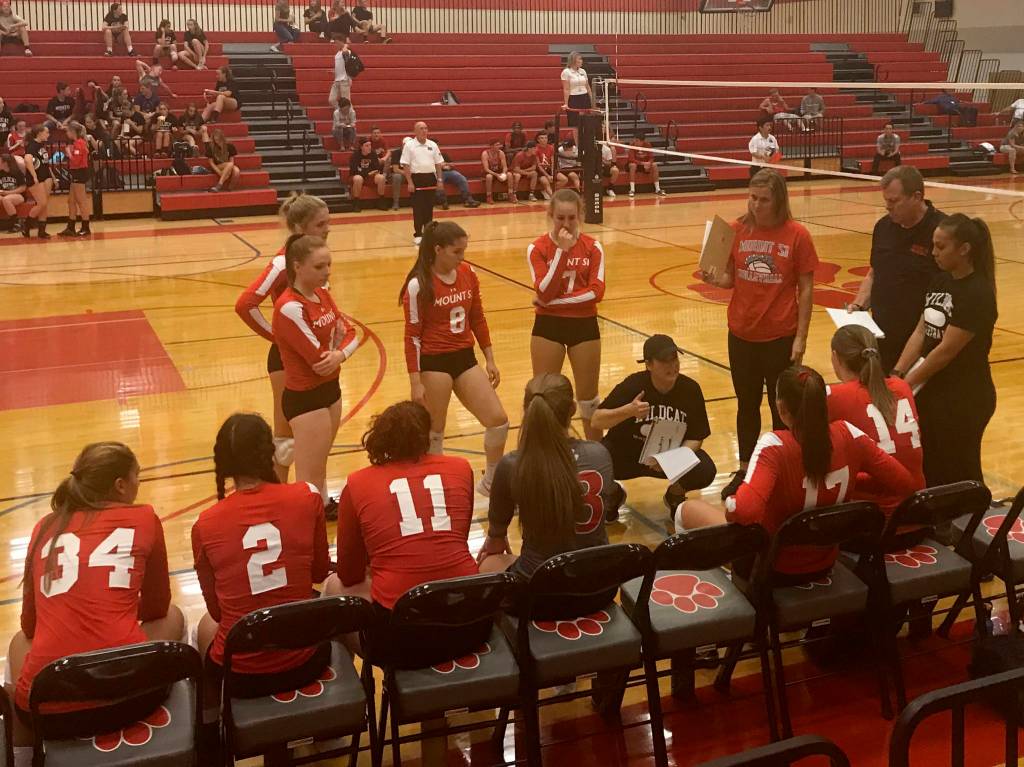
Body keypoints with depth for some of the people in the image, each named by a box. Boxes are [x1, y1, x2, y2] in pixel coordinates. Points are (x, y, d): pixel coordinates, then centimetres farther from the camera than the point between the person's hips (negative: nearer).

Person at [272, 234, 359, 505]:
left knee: (320, 467, 23)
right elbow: (318, 360, -23)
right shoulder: (290, 307, -23)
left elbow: (350, 335, 4)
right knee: (309, 480, -5)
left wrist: (339, 354, -17)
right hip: (305, 398, -9)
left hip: (330, 390, 9)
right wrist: (337, 340, -4)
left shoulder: (321, 294, 4)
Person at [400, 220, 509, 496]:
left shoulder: (467, 273, 2)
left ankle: (491, 481, 25)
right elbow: (412, 336, -12)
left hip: (465, 358, 6)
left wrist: (490, 359, 13)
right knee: (434, 434, 5)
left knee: (498, 420, 5)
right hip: (434, 363, -6)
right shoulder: (419, 285, -15)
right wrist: (415, 383, -14)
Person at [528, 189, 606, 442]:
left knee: (588, 398, 12)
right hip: (548, 326, -1)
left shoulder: (592, 247, -3)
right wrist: (561, 250, -22)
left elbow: (597, 292, -12)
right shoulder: (538, 248, -7)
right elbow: (544, 293, -18)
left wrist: (556, 300, -19)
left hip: (585, 326, 1)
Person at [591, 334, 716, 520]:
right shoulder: (632, 385, -20)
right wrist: (628, 410, -40)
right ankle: (613, 494, 8)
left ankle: (675, 493, 11)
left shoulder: (690, 389, -13)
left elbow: (696, 437, -8)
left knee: (706, 472, -28)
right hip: (626, 453, -1)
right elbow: (595, 421, -22)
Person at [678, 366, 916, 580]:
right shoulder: (848, 435, -16)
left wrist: (729, 506, -20)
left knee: (687, 510, 17)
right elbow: (905, 485, -8)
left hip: (772, 567, -5)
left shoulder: (775, 445, -30)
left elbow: (745, 511, -43)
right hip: (823, 565, 6)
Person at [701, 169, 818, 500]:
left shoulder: (797, 235, -10)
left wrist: (801, 337, -9)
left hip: (781, 336, -3)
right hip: (741, 335, 3)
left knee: (782, 409, 9)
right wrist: (715, 279, -17)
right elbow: (730, 279, 6)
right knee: (746, 405, 16)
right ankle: (744, 470, 29)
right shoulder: (737, 230, -3)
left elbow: (806, 289, -6)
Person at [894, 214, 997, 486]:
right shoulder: (940, 281, 5)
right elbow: (921, 332, 6)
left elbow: (947, 350, -19)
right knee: (928, 471, 16)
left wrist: (907, 382, -12)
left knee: (959, 477, 5)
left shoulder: (977, 293, -19)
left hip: (965, 399, -8)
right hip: (932, 391, 8)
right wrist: (896, 374, -3)